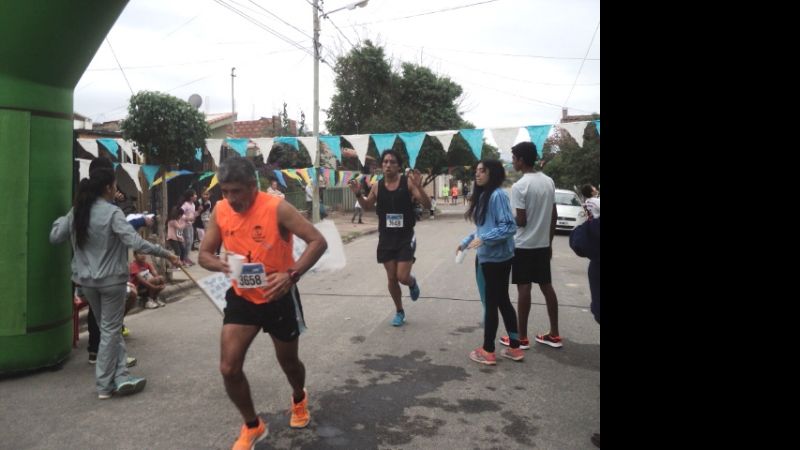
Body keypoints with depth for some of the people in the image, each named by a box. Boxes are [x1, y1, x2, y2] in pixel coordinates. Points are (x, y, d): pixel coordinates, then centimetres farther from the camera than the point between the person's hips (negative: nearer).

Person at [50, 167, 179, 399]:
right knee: (111, 330, 6)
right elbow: (135, 242, -26)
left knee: (109, 327, 17)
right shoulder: (112, 212, -17)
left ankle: (120, 376, 14)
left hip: (86, 279, 6)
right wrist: (165, 253, -22)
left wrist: (61, 219, 26)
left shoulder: (76, 212, 2)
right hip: (111, 279, -6)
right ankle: (104, 385, 13)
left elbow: (55, 236, 9)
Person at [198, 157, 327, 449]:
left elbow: (318, 242, -22)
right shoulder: (220, 211, -7)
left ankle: (299, 399, 52)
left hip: (279, 299, -3)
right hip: (242, 298, 3)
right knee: (229, 368, -4)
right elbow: (204, 254, 1)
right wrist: (222, 265, -23)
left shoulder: (277, 208, -22)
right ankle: (252, 427, 21)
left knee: (288, 362, 16)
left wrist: (292, 274, -35)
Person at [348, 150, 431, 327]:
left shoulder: (408, 182, -9)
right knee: (391, 278, 8)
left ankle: (412, 282, 30)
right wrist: (358, 194, -3)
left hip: (406, 237, -3)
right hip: (386, 238, 3)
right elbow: (367, 206, 17)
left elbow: (427, 205, -13)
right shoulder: (377, 186, 1)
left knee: (402, 277, -9)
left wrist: (419, 186, -29)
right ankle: (399, 312, 29)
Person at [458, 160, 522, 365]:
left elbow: (509, 227, -22)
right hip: (487, 257, 9)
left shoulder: (498, 195, -17)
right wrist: (467, 241, 13)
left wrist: (483, 240, -25)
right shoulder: (483, 195, 11)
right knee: (502, 301, 15)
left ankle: (488, 351, 16)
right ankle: (514, 347, 26)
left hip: (495, 258, -9)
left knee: (491, 303, 2)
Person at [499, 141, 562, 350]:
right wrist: (549, 241, 17)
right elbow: (554, 216, 9)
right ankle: (554, 335, 18)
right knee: (547, 286, 11)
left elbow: (521, 221, -17)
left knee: (524, 288, -1)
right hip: (543, 244, 7)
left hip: (524, 245, -7)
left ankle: (522, 338, 7)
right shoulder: (549, 182, 6)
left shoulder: (519, 186, -17)